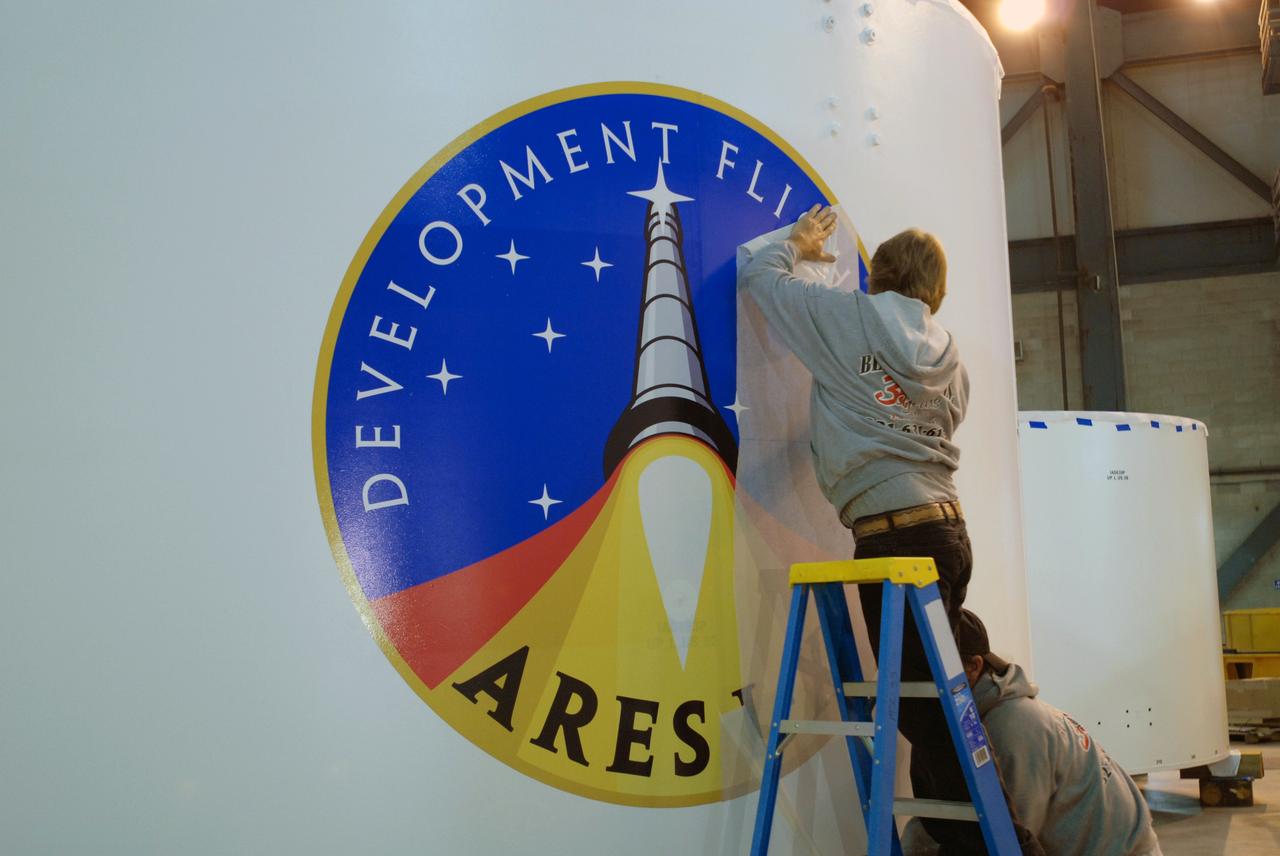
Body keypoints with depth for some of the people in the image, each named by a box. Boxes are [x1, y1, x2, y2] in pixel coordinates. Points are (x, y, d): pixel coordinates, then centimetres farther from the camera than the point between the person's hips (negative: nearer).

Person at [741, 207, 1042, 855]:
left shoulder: (848, 318, 3)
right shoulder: (946, 351, 17)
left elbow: (760, 275, 13)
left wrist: (797, 246, 34)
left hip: (893, 533, -7)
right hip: (946, 526, 7)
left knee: (921, 708, -4)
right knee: (931, 703, 12)